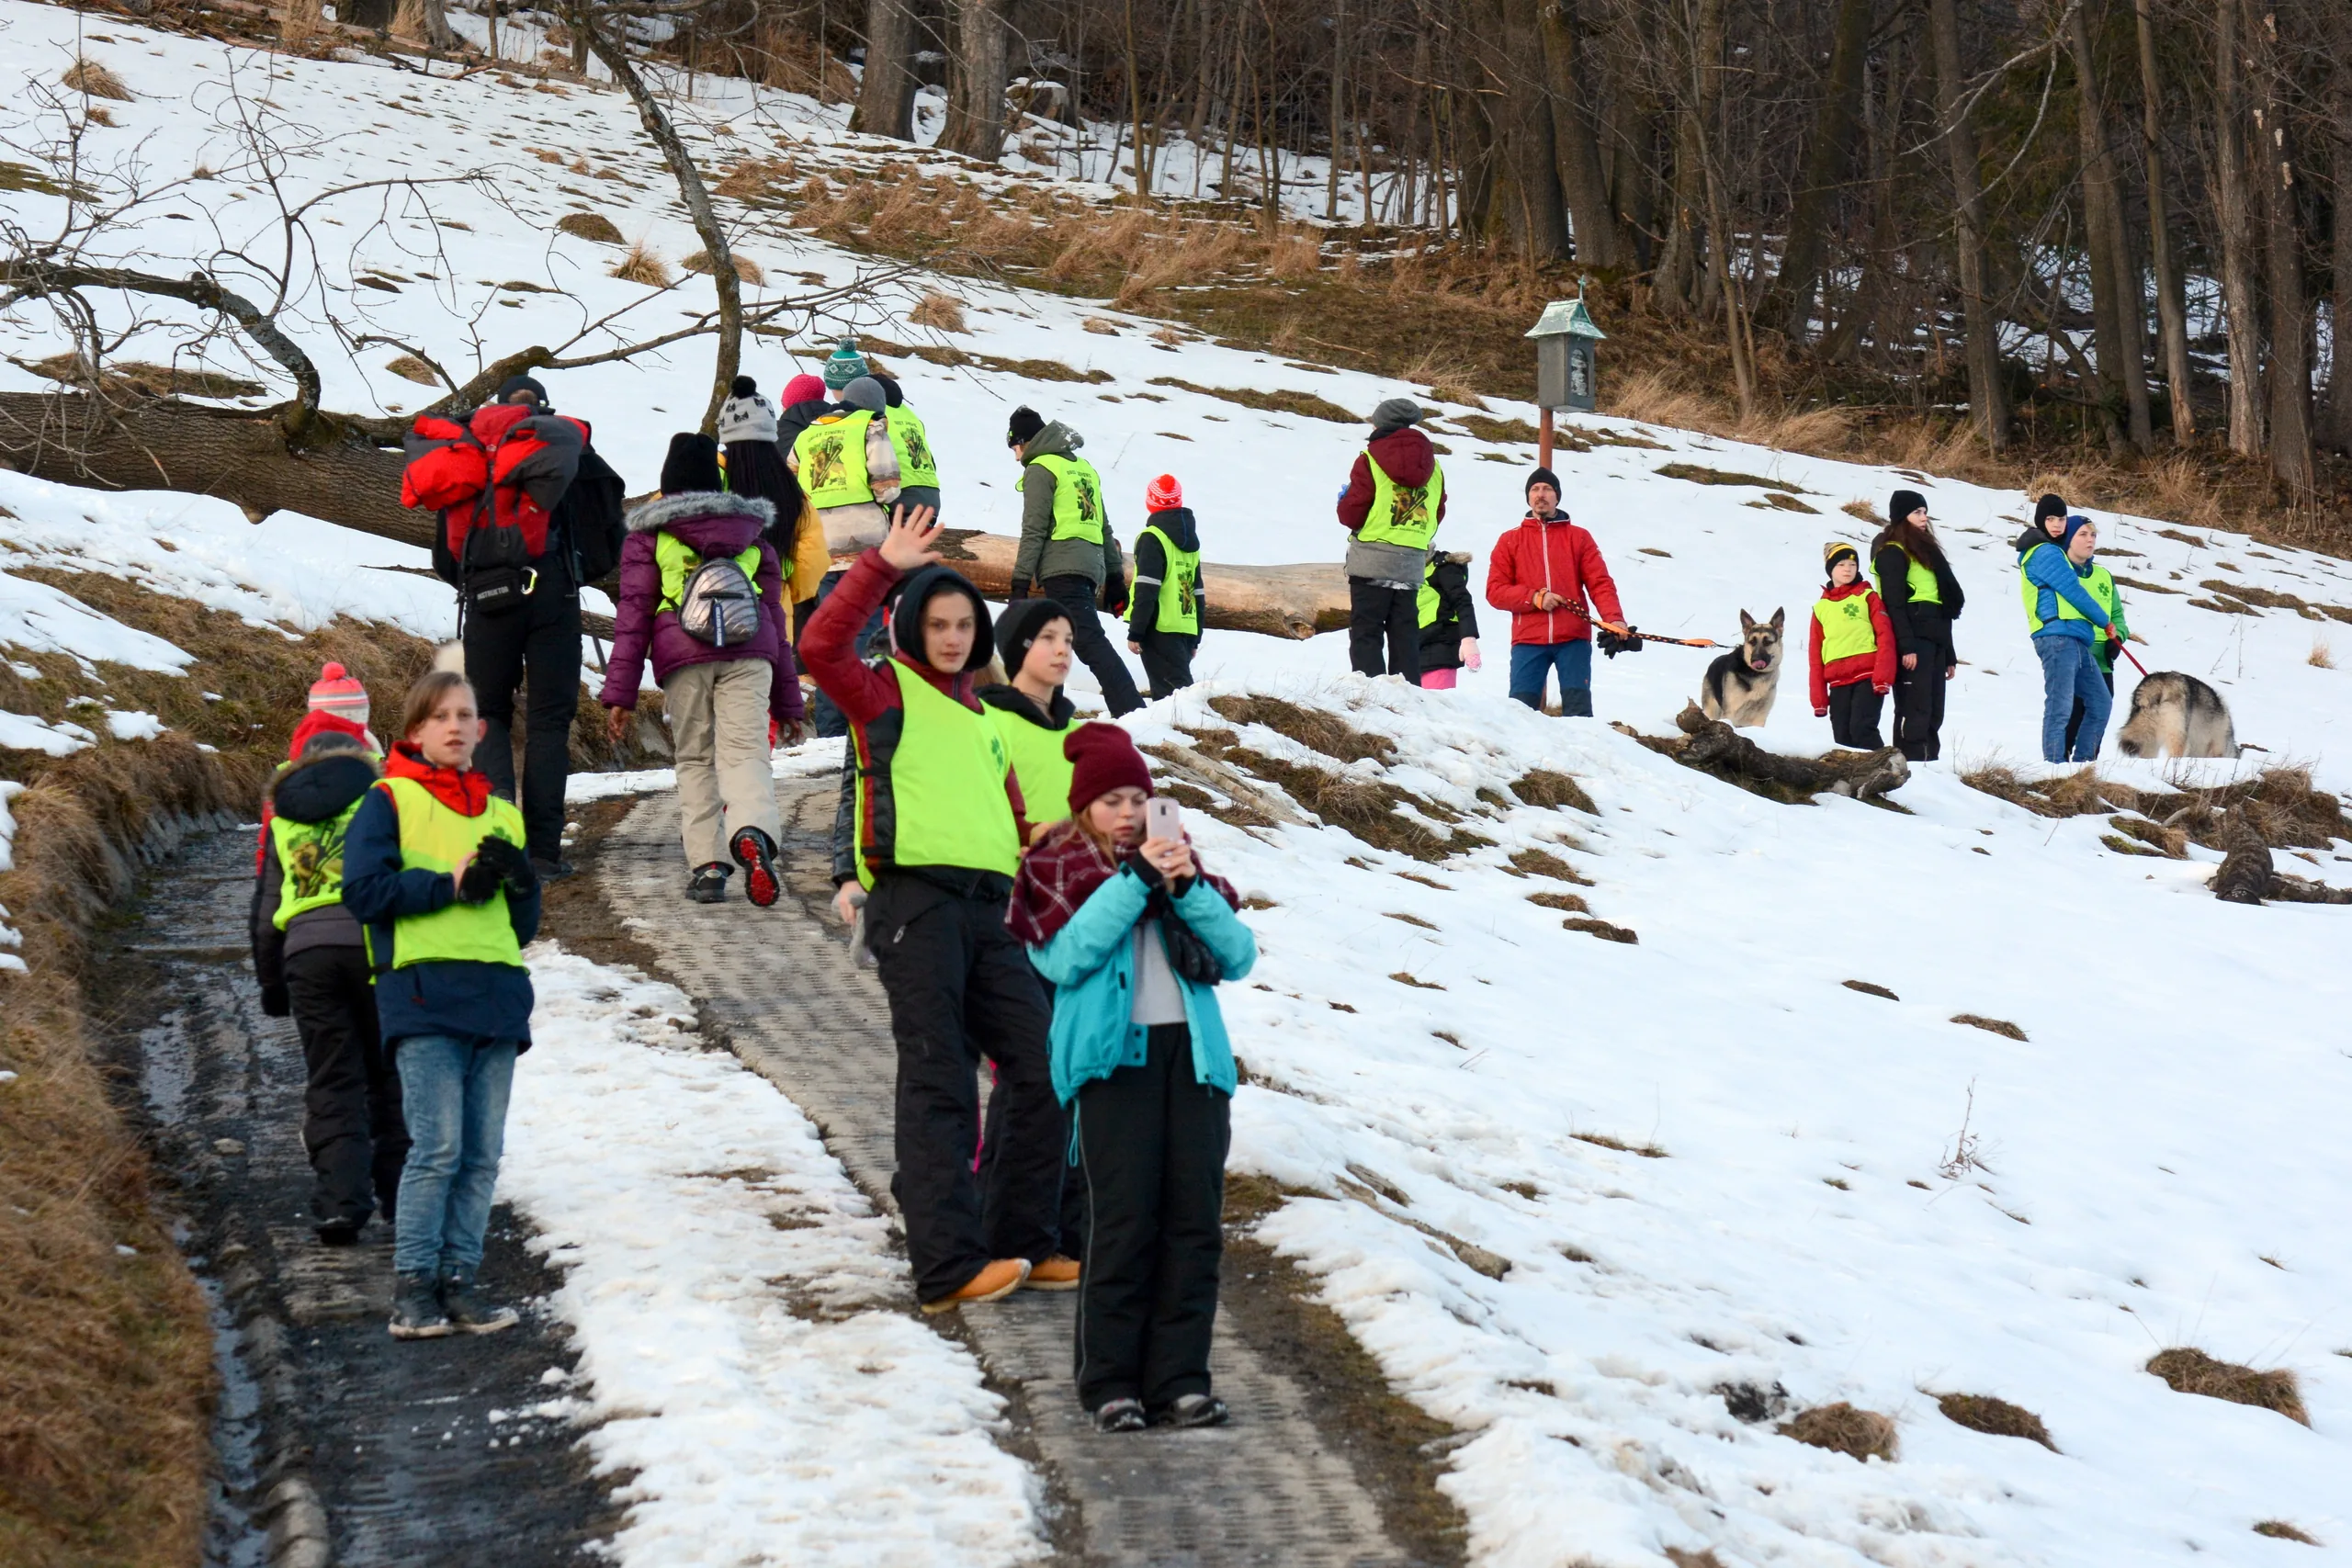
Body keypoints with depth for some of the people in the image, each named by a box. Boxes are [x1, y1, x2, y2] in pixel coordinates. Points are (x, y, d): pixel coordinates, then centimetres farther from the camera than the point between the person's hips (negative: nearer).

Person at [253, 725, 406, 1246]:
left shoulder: (282, 816, 22)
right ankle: (397, 1190, 16)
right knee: (389, 1074, 12)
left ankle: (340, 1201, -8)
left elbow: (265, 906, 24)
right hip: (375, 942, -2)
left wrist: (270, 981, 31)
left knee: (331, 1084, 4)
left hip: (307, 952, 2)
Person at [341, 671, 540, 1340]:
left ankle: (458, 1278, 9)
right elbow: (364, 890, -8)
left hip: (497, 996, 5)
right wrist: (451, 885, -9)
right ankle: (412, 1284, -6)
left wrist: (520, 881, 1)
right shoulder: (389, 801, 5)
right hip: (424, 995, -5)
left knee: (482, 1153, 3)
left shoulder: (501, 815, 21)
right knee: (438, 1146, -13)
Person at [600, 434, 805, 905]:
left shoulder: (648, 537, 16)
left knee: (695, 760, 9)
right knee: (745, 751, -9)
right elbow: (776, 617, 24)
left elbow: (633, 615, 8)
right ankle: (753, 834, -38)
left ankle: (706, 864, -4)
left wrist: (619, 693, 7)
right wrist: (788, 702, 27)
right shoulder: (753, 535, 24)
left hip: (682, 657, -1)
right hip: (749, 654, 1)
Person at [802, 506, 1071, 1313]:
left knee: (1041, 1076, 3)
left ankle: (1022, 1243, 13)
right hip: (916, 901, -7)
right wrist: (882, 567, -16)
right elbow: (821, 646, -14)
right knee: (938, 1085, -10)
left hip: (990, 910, 7)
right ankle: (947, 1266, -13)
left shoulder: (978, 717, 26)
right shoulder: (886, 693, 6)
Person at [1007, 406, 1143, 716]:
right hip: (1093, 564, 9)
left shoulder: (1040, 469, 0)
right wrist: (1114, 577, 25)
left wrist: (1020, 581, -8)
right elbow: (1105, 528, 24)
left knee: (1089, 641, -20)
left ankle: (1131, 710, -34)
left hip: (1062, 568, -9)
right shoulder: (1084, 467, 24)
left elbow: (1033, 531, -8)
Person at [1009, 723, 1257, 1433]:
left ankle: (1180, 1376, 2)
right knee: (1124, 1221, -9)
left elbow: (1239, 955, 9)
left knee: (1194, 1220, -1)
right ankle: (1110, 1380, -4)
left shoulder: (1180, 859, 20)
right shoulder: (1056, 870, 10)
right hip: (1114, 1056, -4)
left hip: (1191, 1053, 4)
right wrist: (1136, 879, -12)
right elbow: (1068, 955, -10)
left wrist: (1190, 888, -6)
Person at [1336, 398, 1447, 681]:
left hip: (1371, 561, -5)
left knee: (1365, 635, -4)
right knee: (1405, 637, 7)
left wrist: (1343, 503, 14)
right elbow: (1437, 514, 14)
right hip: (1413, 564, 5)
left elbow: (1351, 514, -6)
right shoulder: (1433, 466, 13)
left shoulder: (1371, 459, -4)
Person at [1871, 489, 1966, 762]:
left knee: (1933, 712, 4)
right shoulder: (1892, 552, -2)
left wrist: (1949, 654, 23)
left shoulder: (1925, 551, 27)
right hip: (1913, 640, -9)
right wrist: (1906, 646, -22)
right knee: (1914, 709, -15)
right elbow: (1894, 602, -12)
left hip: (1933, 639, 9)